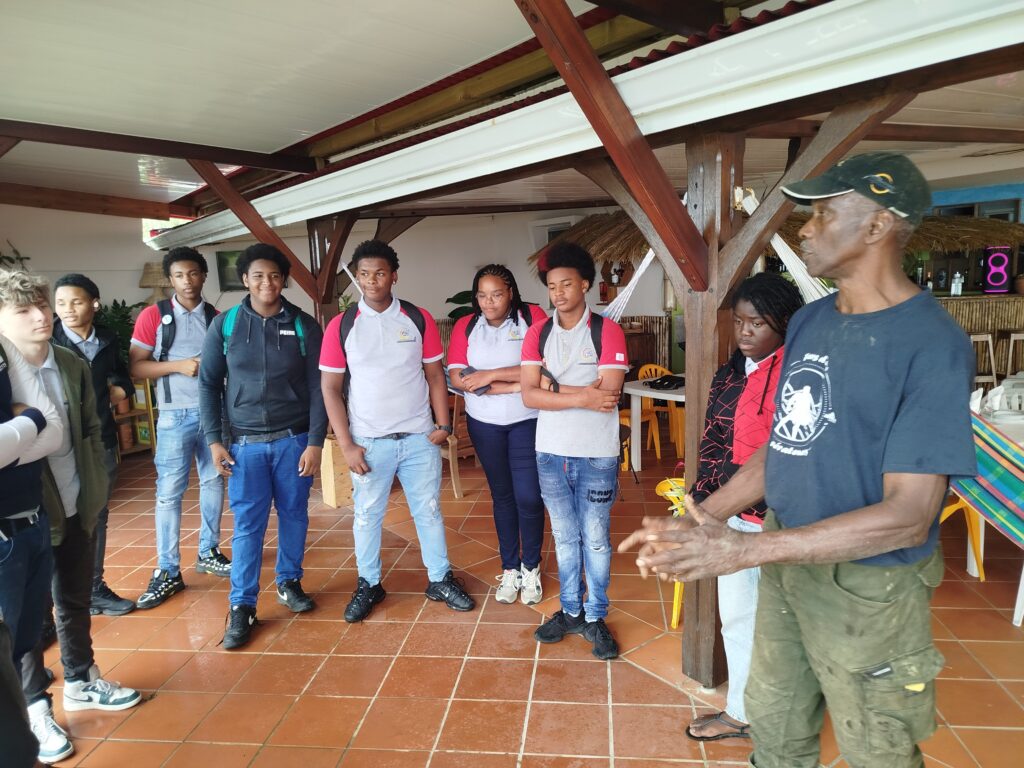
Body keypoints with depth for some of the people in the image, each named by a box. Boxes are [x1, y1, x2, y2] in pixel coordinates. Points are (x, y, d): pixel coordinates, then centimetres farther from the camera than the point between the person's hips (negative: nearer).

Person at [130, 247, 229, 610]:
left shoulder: (217, 317, 7)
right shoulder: (153, 316, -2)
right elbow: (136, 366, -6)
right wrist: (179, 366, -16)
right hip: (175, 416, -3)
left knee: (213, 482, 11)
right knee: (169, 492, -2)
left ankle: (208, 553, 27)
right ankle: (168, 572, 7)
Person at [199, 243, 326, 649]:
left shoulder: (304, 326, -2)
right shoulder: (225, 325, 0)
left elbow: (317, 387, -3)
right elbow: (209, 384, 3)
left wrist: (315, 443, -7)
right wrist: (214, 440, -2)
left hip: (294, 440, 1)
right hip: (246, 443, 0)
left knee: (294, 516, 12)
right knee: (248, 525, 2)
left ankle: (289, 583, 32)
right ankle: (242, 606, 14)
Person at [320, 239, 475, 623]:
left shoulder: (419, 319, -1)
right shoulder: (341, 326, -4)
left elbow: (435, 375, 4)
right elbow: (331, 388, -3)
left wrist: (443, 423, -5)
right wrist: (346, 445, -8)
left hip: (420, 439, 1)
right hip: (369, 442, -1)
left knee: (429, 511, 12)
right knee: (367, 515, 12)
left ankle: (440, 580, 29)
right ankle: (368, 585, 31)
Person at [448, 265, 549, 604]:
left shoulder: (533, 317, -9)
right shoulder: (465, 326, -2)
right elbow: (458, 378, -12)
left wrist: (489, 376, -19)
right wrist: (514, 385, -19)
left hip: (528, 422, -2)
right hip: (484, 424, 3)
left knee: (528, 497, -1)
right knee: (502, 495, 14)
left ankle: (530, 567, 23)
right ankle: (509, 568, 29)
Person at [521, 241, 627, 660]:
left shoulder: (607, 331, -8)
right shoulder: (537, 334, 2)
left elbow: (608, 393, -19)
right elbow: (529, 395, -8)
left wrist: (553, 386, -12)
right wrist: (584, 396, -17)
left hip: (596, 455, -3)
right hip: (550, 453, 3)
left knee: (595, 539, 9)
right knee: (564, 537, 16)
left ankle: (595, 617, 26)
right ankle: (571, 611, 32)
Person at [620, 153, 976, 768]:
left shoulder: (933, 345, -19)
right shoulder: (808, 323, 3)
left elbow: (909, 515, -24)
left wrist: (744, 549, -27)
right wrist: (696, 520, -1)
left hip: (868, 588, -6)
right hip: (787, 564, 7)